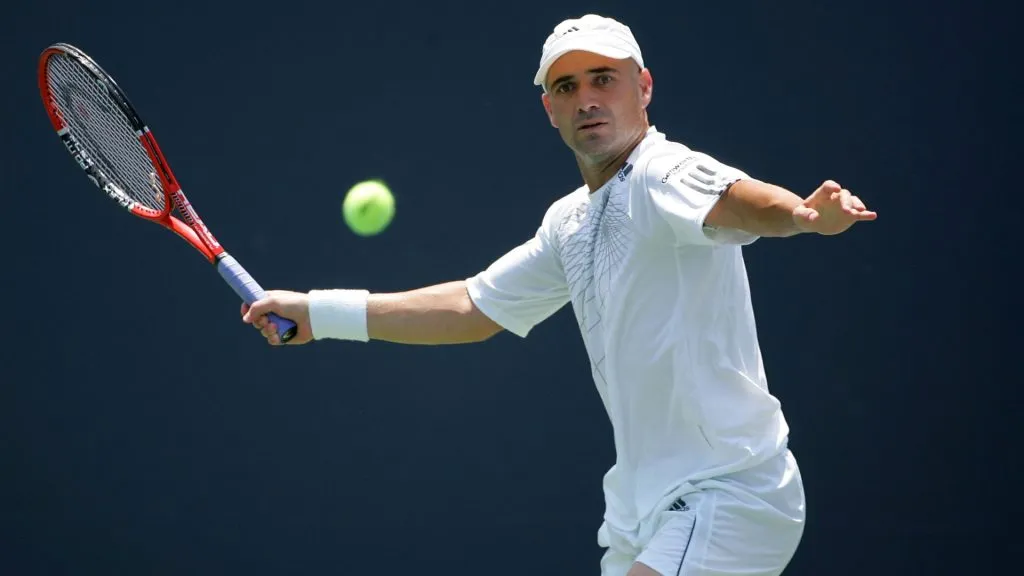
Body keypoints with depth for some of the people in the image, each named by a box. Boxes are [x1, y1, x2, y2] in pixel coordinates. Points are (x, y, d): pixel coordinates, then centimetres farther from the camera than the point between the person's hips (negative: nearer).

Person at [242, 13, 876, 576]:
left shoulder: (664, 175, -14)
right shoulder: (569, 221, 13)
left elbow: (735, 200, -37)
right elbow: (472, 308, 24)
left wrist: (805, 212, -60)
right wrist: (318, 311, 25)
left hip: (726, 494, -9)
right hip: (643, 510, 9)